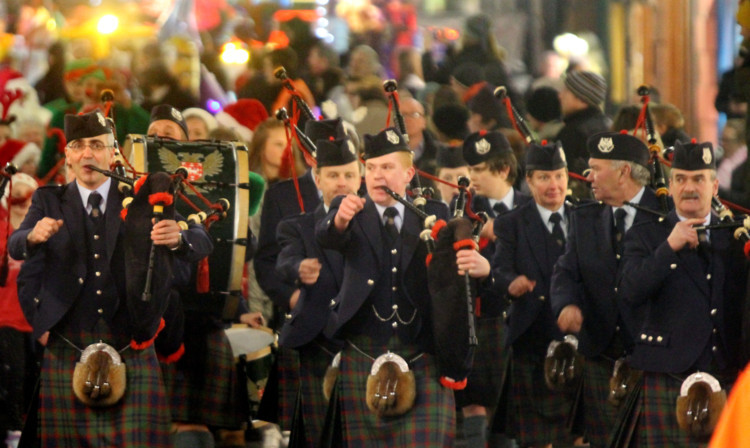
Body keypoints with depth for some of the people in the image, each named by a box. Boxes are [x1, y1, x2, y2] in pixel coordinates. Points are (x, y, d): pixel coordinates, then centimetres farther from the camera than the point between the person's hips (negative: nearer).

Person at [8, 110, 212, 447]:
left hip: (132, 353, -1)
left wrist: (178, 238, -28)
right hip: (67, 353, 1)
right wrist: (33, 236, -27)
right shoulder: (49, 201, 10)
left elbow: (202, 245, -5)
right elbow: (15, 248, -4)